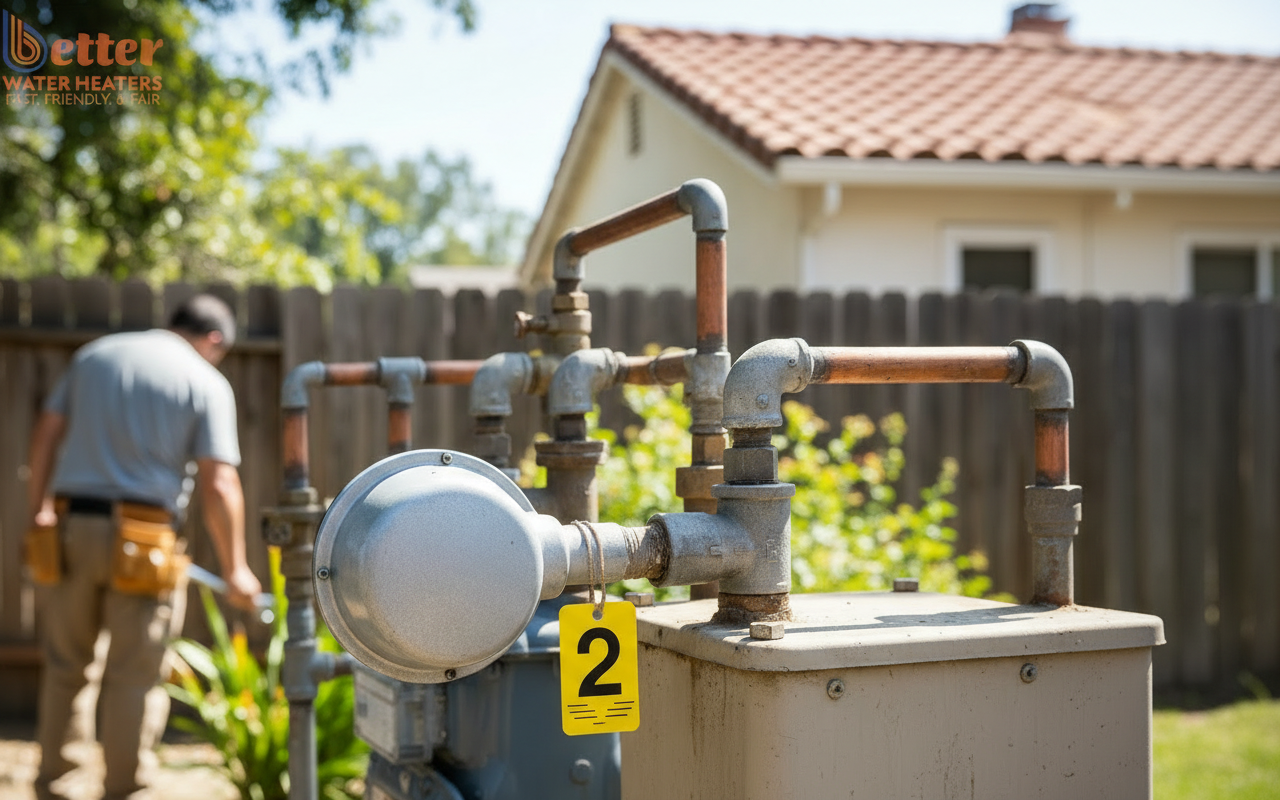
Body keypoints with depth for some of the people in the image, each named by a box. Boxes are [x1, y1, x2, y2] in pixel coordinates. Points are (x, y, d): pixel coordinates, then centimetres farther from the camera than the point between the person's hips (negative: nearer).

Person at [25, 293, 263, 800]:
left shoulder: (94, 354, 12)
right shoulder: (207, 382, -1)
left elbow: (45, 434, 10)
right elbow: (218, 486, -7)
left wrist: (38, 510, 20)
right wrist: (234, 569, 0)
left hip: (71, 527, 4)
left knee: (65, 664, 18)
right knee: (130, 677, 6)